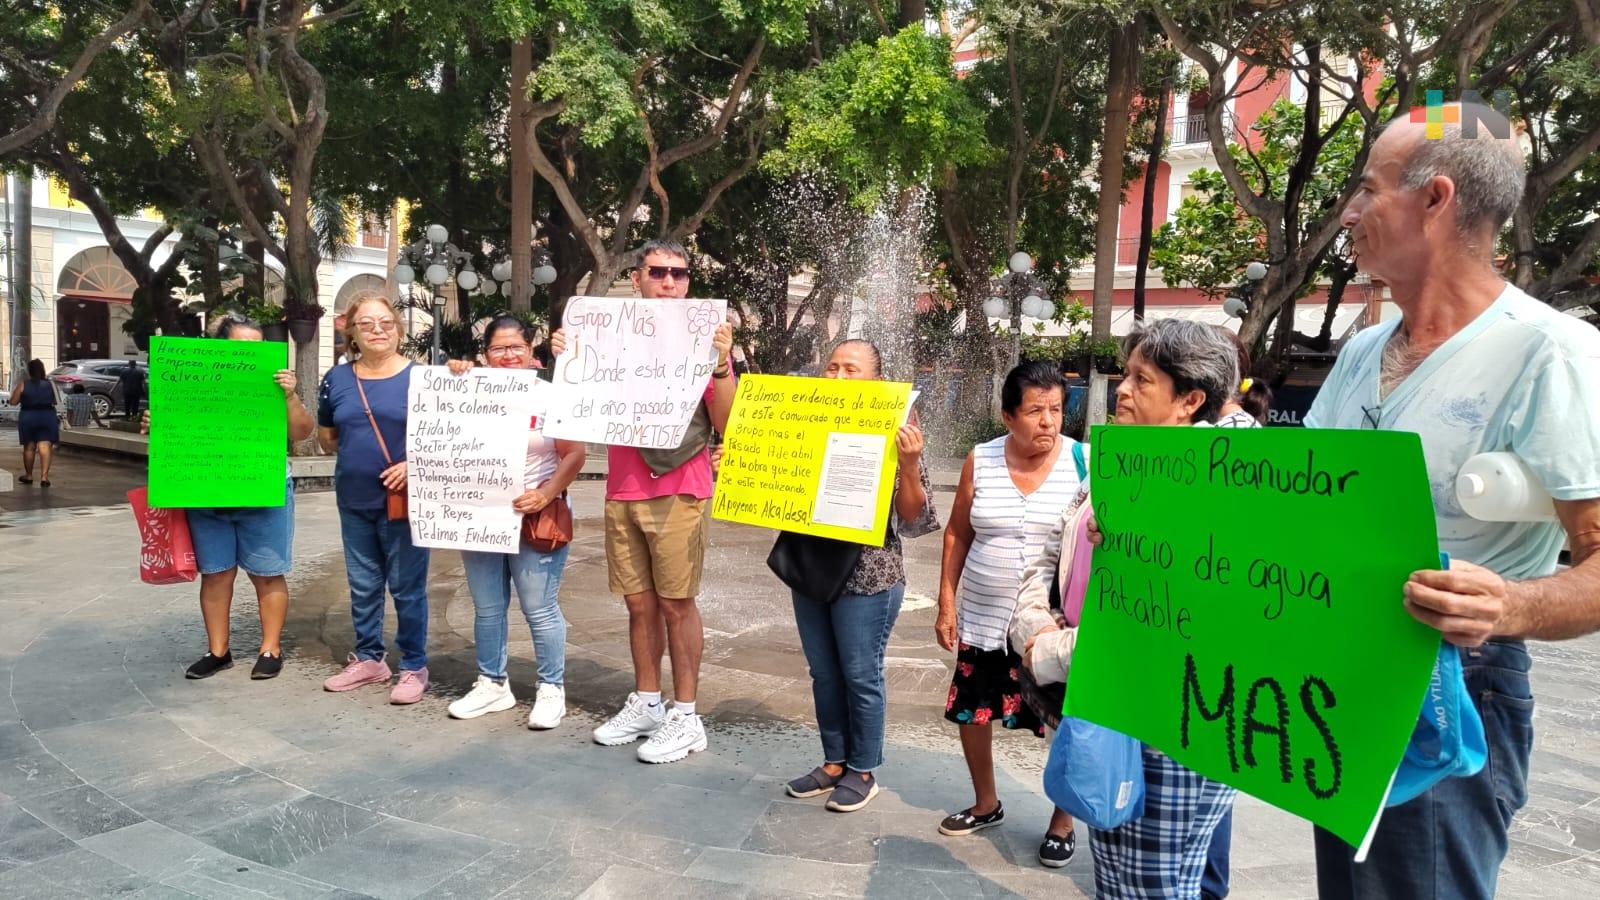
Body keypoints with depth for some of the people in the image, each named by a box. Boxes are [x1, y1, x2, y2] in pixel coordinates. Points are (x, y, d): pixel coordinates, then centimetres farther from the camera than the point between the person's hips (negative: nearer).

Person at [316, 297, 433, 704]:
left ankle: (414, 667, 14)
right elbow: (326, 434, 17)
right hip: (354, 500, 5)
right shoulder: (337, 378, 7)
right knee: (362, 585, 15)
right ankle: (368, 659, 30)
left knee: (407, 587, 1)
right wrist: (355, 453, -1)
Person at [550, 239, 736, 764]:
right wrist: (566, 358, 0)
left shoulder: (701, 338, -1)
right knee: (640, 602, 11)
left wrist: (721, 363, -19)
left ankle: (685, 716, 9)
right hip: (622, 489, 4)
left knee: (676, 603, -1)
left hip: (678, 490, -4)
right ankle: (645, 703, 25)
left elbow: (725, 422, -6)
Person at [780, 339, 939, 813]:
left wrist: (909, 464, -25)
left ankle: (863, 771, 21)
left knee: (861, 675, 4)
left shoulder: (892, 437, -8)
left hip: (868, 577, -5)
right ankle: (834, 763, 29)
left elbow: (913, 518, -10)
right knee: (824, 674, 14)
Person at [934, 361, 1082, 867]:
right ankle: (986, 805, 38)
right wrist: (946, 604, 4)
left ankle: (1063, 823, 29)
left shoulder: (1084, 462, -9)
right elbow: (957, 535, 5)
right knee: (970, 713, 14)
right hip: (984, 619, 3)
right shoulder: (980, 462, -2)